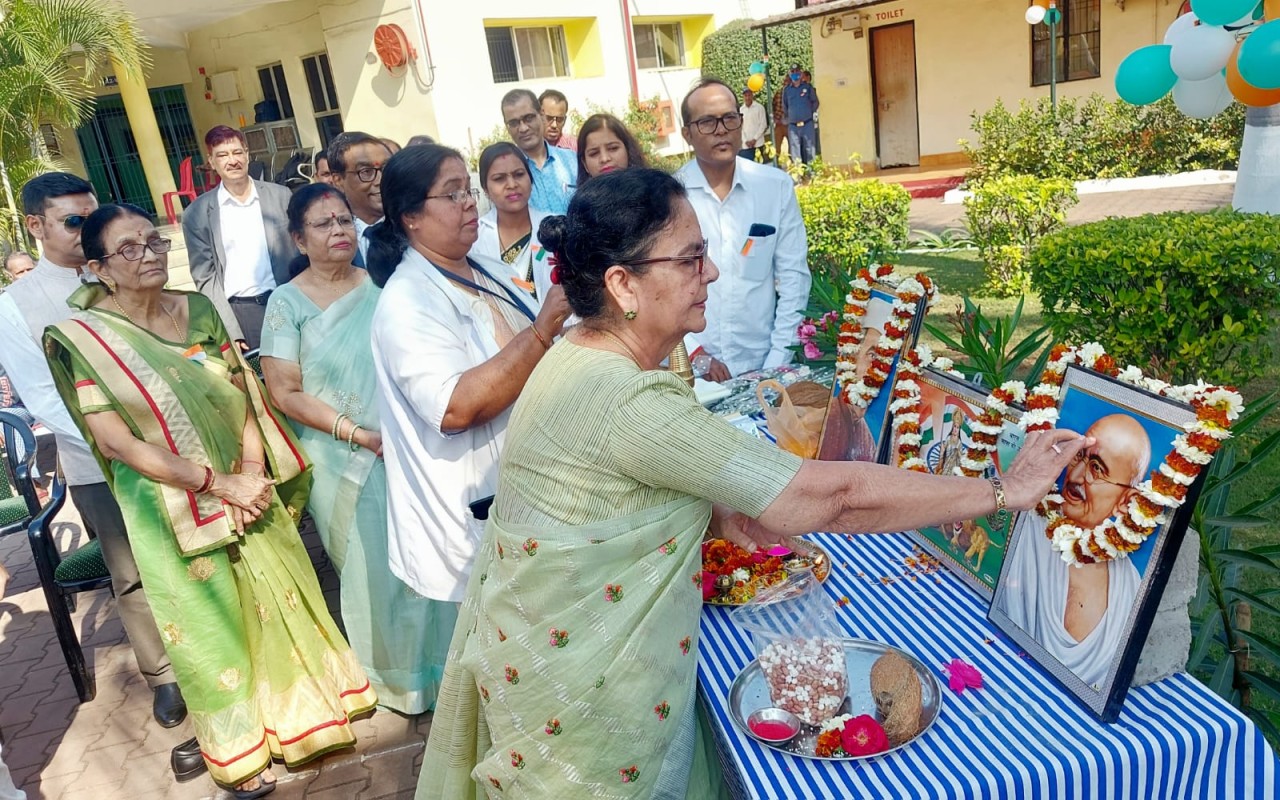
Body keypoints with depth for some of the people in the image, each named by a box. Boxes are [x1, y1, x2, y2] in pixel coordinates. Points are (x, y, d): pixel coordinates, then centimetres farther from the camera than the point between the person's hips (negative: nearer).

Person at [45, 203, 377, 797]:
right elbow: (116, 442, -17)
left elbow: (245, 394, 1)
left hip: (251, 490, 4)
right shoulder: (79, 339, -13)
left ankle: (302, 706, 41)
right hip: (175, 510, -4)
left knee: (281, 601, 16)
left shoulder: (197, 309, -1)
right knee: (213, 623, 12)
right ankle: (239, 748, 34)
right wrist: (219, 484, -21)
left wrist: (253, 470, -14)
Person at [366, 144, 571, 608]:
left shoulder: (490, 273, 8)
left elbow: (539, 358, 22)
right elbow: (454, 409, -31)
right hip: (475, 515, -8)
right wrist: (542, 332, -32)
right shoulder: (406, 303, -17)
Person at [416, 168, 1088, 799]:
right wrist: (1003, 490, -20)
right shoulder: (628, 404, -33)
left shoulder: (580, 356, -2)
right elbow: (827, 496, -30)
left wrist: (714, 512, -3)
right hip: (579, 698, -9)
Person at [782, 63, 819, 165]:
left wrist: (810, 113, 9)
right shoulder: (786, 89, 7)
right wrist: (788, 117, 13)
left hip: (807, 124, -1)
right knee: (795, 152, 0)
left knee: (809, 150, 2)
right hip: (793, 126, 1)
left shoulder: (808, 87, 4)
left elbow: (815, 102, 11)